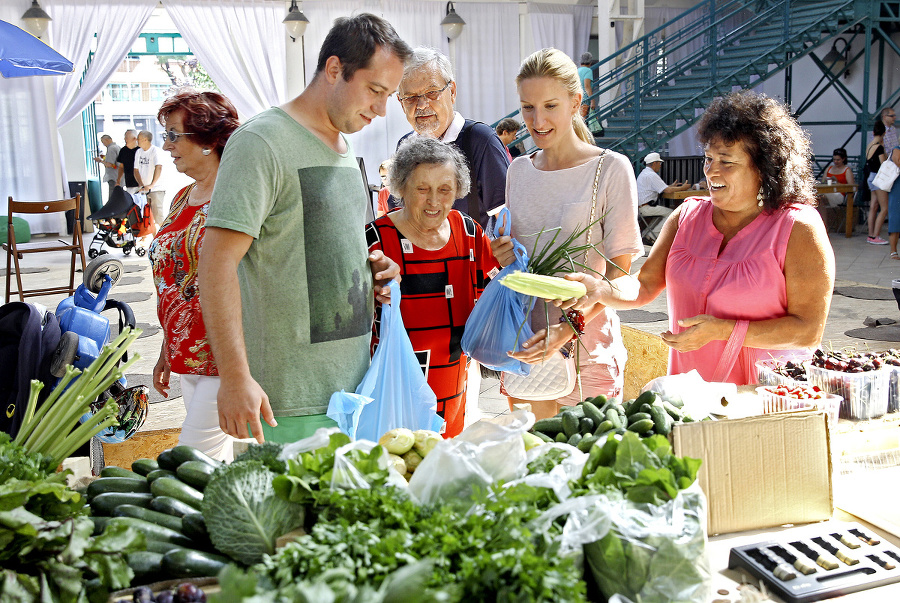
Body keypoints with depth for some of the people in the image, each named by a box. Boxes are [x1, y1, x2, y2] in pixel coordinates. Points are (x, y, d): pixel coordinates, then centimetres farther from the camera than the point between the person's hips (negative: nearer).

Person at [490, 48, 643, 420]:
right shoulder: (519, 170, 9)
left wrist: (570, 326, -21)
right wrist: (504, 253, -3)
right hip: (524, 343, 4)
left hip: (586, 344, -4)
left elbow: (620, 270, -9)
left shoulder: (611, 169, -7)